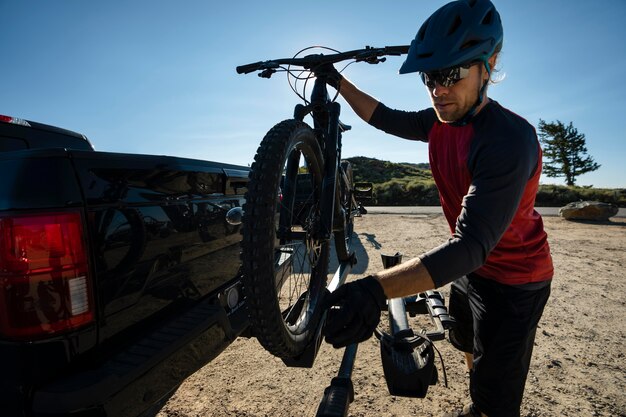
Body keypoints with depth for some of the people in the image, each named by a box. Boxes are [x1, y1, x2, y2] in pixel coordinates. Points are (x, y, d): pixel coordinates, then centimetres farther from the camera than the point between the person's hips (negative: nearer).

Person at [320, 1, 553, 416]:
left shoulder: (509, 140, -34)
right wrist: (338, 80, 1)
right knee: (469, 347, 29)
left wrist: (376, 289, -55)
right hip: (470, 266, 8)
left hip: (514, 278, -8)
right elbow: (385, 117, 6)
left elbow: (473, 244, -42)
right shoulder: (442, 119, -9)